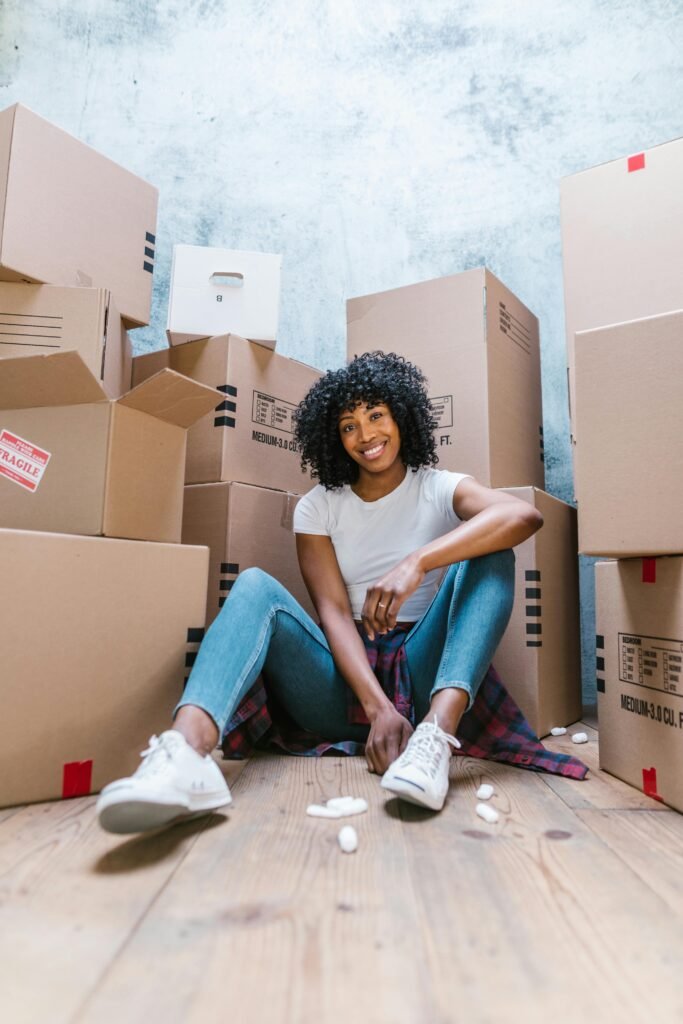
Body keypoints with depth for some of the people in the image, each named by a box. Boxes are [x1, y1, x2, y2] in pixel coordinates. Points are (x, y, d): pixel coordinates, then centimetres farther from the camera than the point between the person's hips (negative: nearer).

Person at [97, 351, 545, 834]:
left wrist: (416, 561, -32)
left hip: (421, 673, 0)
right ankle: (187, 751, -46)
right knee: (255, 585, -21)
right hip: (344, 679, 1)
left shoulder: (443, 489, 4)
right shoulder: (318, 507, 7)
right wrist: (378, 707, -23)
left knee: (491, 555, -19)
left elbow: (524, 515, -19)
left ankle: (436, 733, -38)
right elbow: (334, 611, -7)